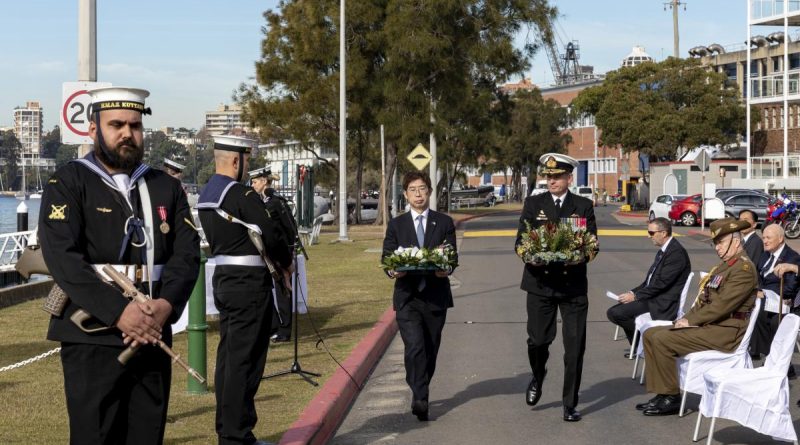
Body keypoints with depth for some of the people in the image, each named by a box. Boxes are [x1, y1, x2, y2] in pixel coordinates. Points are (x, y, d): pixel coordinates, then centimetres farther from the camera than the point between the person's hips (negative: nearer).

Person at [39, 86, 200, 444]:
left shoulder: (166, 187, 12)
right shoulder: (68, 183, -2)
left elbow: (188, 253, 4)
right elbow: (62, 257, -14)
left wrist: (165, 305, -15)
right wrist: (118, 312, -22)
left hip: (154, 335, 5)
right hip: (92, 338, -4)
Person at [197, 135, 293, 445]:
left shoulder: (205, 196, 12)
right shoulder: (242, 195, -17)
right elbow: (272, 234, -18)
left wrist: (269, 257, 12)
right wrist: (286, 262, 1)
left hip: (223, 279, 9)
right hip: (248, 283, -9)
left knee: (228, 354, 14)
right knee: (245, 358, -4)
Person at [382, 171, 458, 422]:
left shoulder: (444, 223, 8)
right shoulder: (396, 225, 9)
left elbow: (452, 257, 4)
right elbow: (386, 258, 8)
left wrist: (446, 269, -18)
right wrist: (393, 270, -14)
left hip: (436, 295, 1)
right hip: (407, 296, -1)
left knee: (430, 350, 9)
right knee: (415, 348, -17)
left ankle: (419, 396, 27)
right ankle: (420, 399, -18)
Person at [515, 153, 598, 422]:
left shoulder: (584, 206, 5)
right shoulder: (533, 204, 5)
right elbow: (520, 243, 2)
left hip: (573, 285, 0)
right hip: (540, 282, 0)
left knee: (575, 347, -1)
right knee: (538, 340, -1)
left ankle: (570, 404, 10)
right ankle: (538, 377, 33)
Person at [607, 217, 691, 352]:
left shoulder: (676, 252, -16)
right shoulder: (664, 251, 15)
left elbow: (662, 283, -20)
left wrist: (635, 296, -15)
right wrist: (633, 293, 3)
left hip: (662, 304, -10)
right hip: (654, 297, 10)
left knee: (616, 313, -18)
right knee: (613, 312, 6)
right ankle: (638, 346, 14)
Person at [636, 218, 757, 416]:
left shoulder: (744, 268, -14)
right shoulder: (724, 266, 19)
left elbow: (723, 305, -21)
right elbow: (704, 300, 20)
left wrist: (690, 321, -15)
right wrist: (686, 318, 3)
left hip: (725, 332, -10)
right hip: (708, 325, 10)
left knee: (661, 340, -22)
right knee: (650, 334, 3)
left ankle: (671, 398, -10)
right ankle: (661, 393, 3)